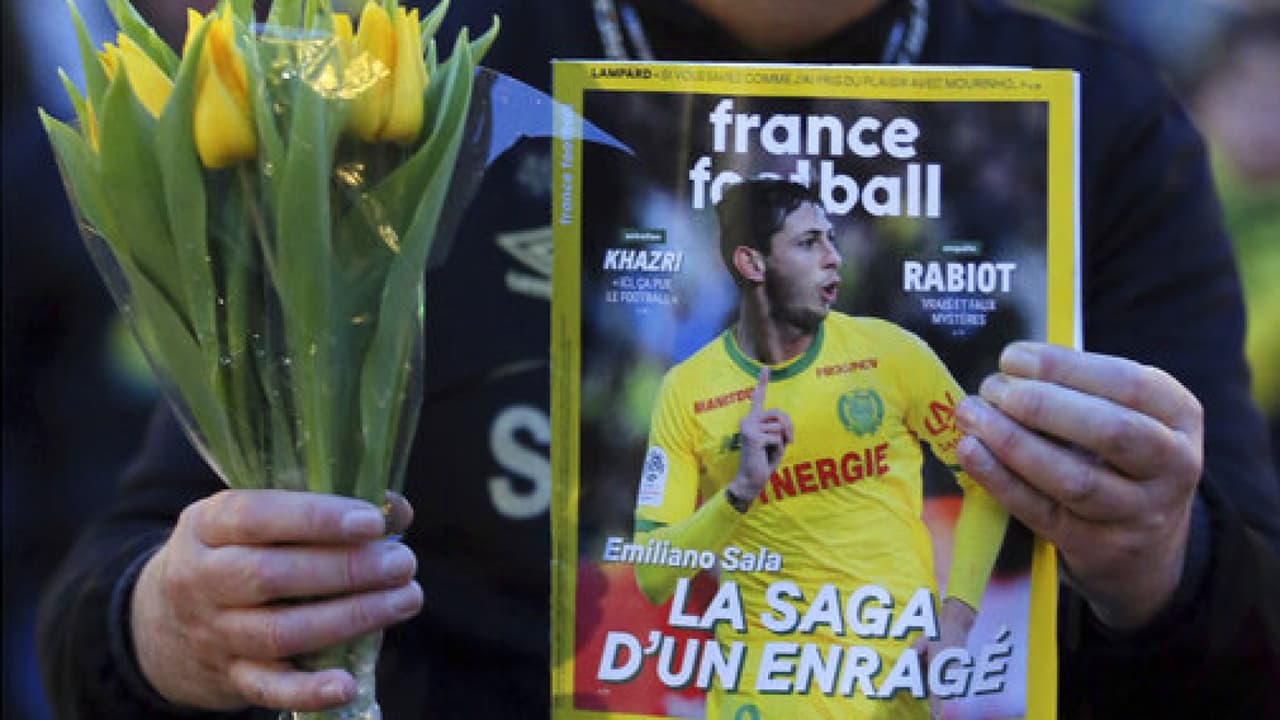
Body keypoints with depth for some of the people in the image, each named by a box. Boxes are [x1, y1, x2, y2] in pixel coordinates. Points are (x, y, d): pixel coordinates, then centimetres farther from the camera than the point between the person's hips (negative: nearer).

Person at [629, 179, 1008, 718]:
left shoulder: (890, 352, -4)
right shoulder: (687, 390, -4)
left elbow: (986, 476, 6)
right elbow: (651, 578, -6)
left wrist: (957, 618, -5)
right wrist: (741, 491, -21)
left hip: (895, 670, 1)